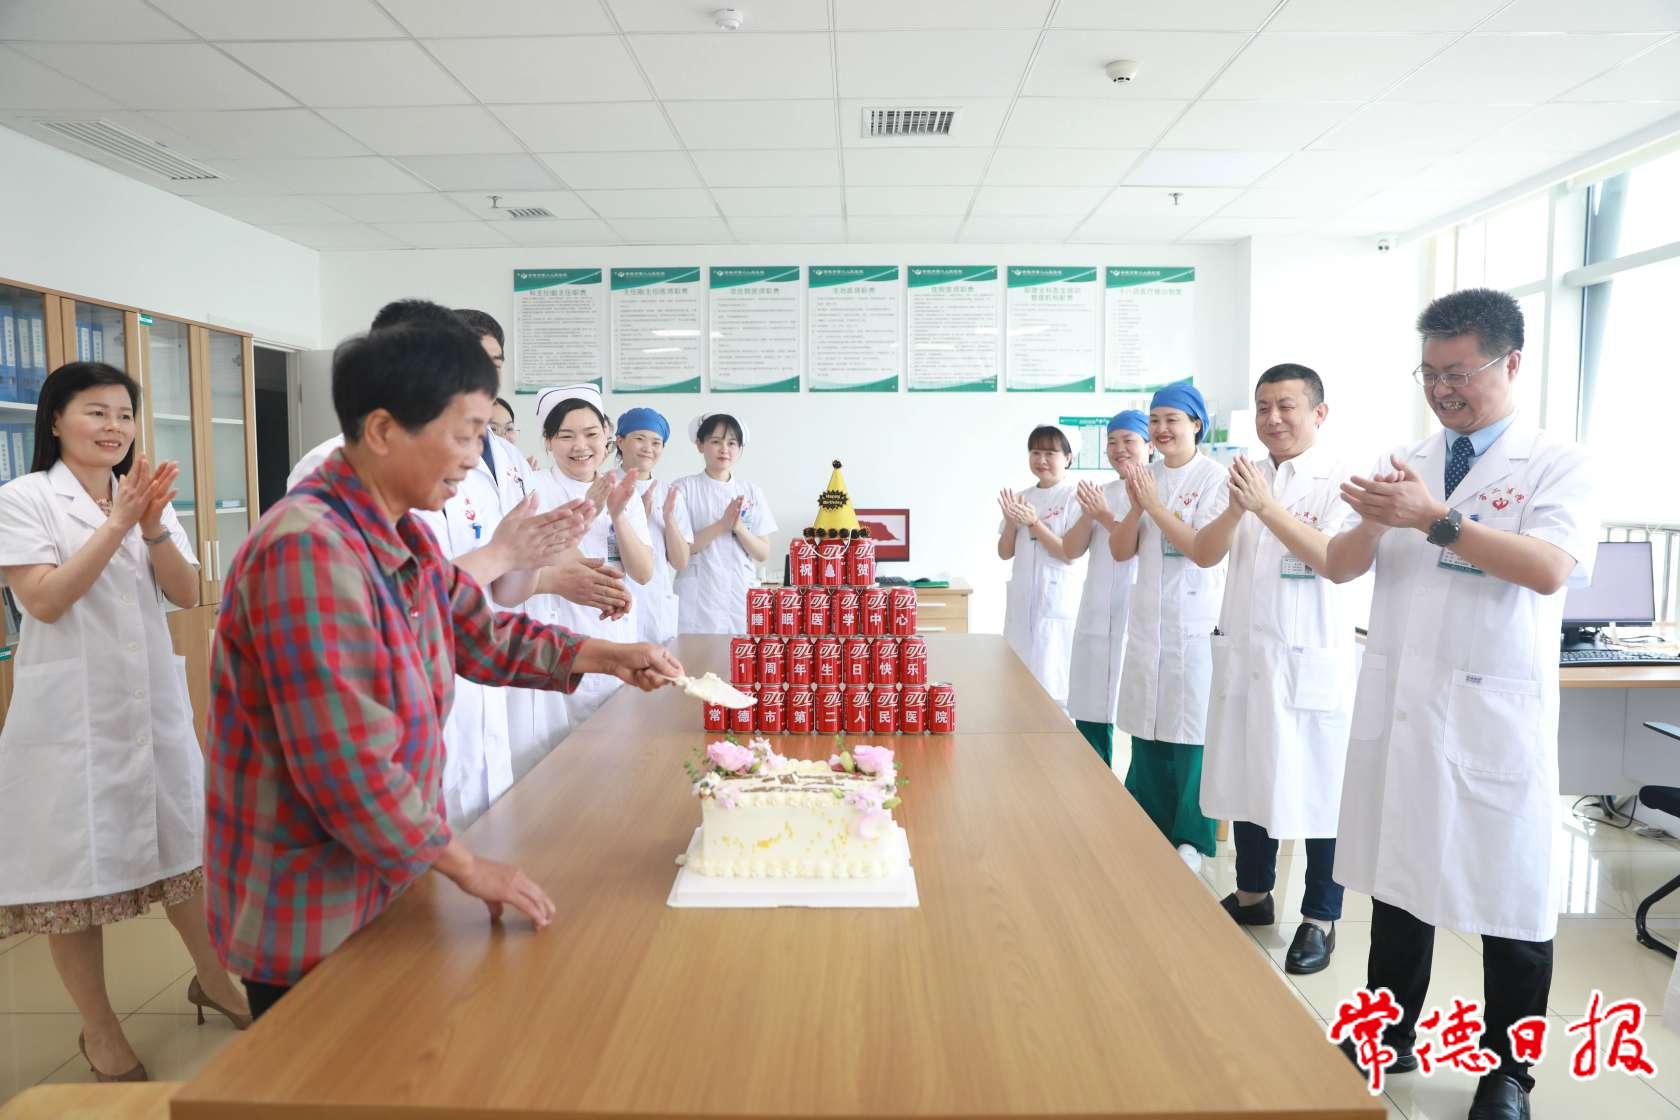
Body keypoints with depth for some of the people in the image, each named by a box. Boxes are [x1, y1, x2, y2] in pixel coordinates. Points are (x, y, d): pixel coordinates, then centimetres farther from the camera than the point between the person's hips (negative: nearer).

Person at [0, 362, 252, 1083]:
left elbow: (187, 595, 0)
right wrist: (117, 523, -21)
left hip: (154, 700, 5)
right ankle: (98, 1029, 22)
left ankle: (212, 978, 32)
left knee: (180, 843, 14)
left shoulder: (146, 496, 9)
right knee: (74, 866, 5)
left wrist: (153, 525, -15)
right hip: (71, 711, -4)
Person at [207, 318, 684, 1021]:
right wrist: (468, 866, -18)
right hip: (309, 926, -9)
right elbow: (348, 768, -29)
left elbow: (481, 636, 17)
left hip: (385, 882, 9)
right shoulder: (309, 548, -27)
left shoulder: (403, 535, 4)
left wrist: (607, 658, 7)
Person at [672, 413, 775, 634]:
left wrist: (739, 527, -11)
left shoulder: (751, 492, 8)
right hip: (696, 602, -3)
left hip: (740, 599, 3)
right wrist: (721, 525, -16)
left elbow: (763, 554, 6)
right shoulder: (684, 488, -1)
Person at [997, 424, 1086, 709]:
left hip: (1058, 605, -6)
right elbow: (1005, 553, 12)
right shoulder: (1021, 498, 11)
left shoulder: (1075, 497, -7)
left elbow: (1071, 555, -13)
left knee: (1052, 686, -3)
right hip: (1021, 603, 6)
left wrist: (1033, 522, -18)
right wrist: (1011, 522, -6)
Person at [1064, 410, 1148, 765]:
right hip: (1096, 617, 6)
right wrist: (1088, 514, -7)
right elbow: (1071, 550, 9)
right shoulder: (1102, 493, 14)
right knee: (1089, 715, 9)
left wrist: (1105, 517, -14)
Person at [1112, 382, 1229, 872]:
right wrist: (1136, 506, -11)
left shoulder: (1214, 477, -7)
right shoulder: (1145, 476, 9)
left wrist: (1156, 505, -18)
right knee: (1146, 726, 10)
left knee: (1191, 730, 0)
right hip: (1148, 619, 5)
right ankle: (1150, 829, 23)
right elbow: (1120, 551, 6)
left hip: (1196, 620, -5)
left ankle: (1189, 837, 13)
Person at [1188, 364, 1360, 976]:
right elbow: (1203, 554, 2)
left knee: (1318, 790, 3)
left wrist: (1267, 508, -26)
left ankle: (1321, 918, 18)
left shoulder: (1341, 481, -6)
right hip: (1243, 654, 6)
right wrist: (1234, 510, -17)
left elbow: (1338, 561, -19)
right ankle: (1253, 894, 33)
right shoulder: (1248, 476, 10)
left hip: (1312, 661, -5)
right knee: (1247, 780, 15)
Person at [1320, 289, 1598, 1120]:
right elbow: (1337, 566, 4)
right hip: (1397, 700, 4)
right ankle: (1392, 1036, 32)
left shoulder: (1557, 465, -3)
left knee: (1509, 895, 7)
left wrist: (1435, 519, -26)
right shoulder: (1403, 462, 9)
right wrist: (1373, 522, -16)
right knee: (1396, 874, 15)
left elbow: (1549, 569, -20)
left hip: (1494, 710, -4)